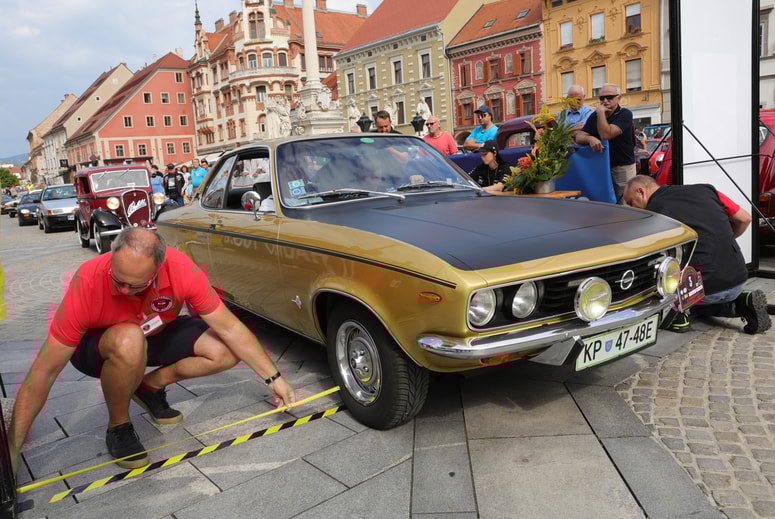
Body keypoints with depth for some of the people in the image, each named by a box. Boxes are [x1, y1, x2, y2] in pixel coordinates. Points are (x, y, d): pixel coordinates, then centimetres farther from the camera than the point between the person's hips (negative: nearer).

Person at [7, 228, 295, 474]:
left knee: (227, 351, -19)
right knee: (129, 341, -39)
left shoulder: (181, 269, -31)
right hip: (97, 347, -3)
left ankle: (150, 386, 6)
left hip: (156, 335, 3)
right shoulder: (88, 283, -35)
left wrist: (273, 378, -21)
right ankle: (118, 427, -10)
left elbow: (229, 328, -22)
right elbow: (43, 373, -29)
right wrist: (12, 450, -27)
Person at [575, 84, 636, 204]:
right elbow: (579, 137, 1)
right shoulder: (595, 116, 11)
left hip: (623, 167, -5)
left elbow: (606, 135, -21)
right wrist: (590, 139, -22)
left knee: (624, 205, -5)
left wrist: (601, 112, -15)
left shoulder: (624, 114, -8)